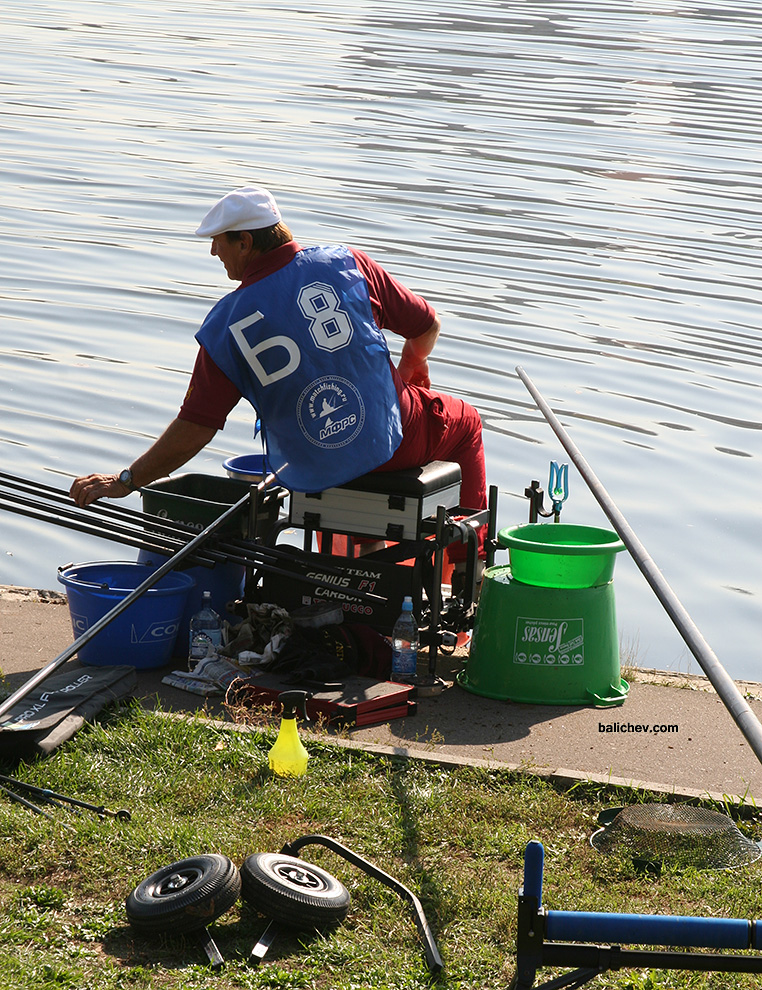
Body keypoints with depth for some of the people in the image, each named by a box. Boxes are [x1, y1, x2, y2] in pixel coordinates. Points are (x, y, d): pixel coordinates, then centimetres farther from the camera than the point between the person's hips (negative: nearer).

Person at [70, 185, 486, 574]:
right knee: (464, 421, 31)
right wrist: (410, 368, 25)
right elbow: (427, 326, 1)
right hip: (391, 443, -1)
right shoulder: (346, 263, -9)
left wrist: (125, 481, -2)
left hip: (309, 474, 1)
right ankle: (468, 566, 30)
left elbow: (193, 429, -13)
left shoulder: (226, 325, -11)